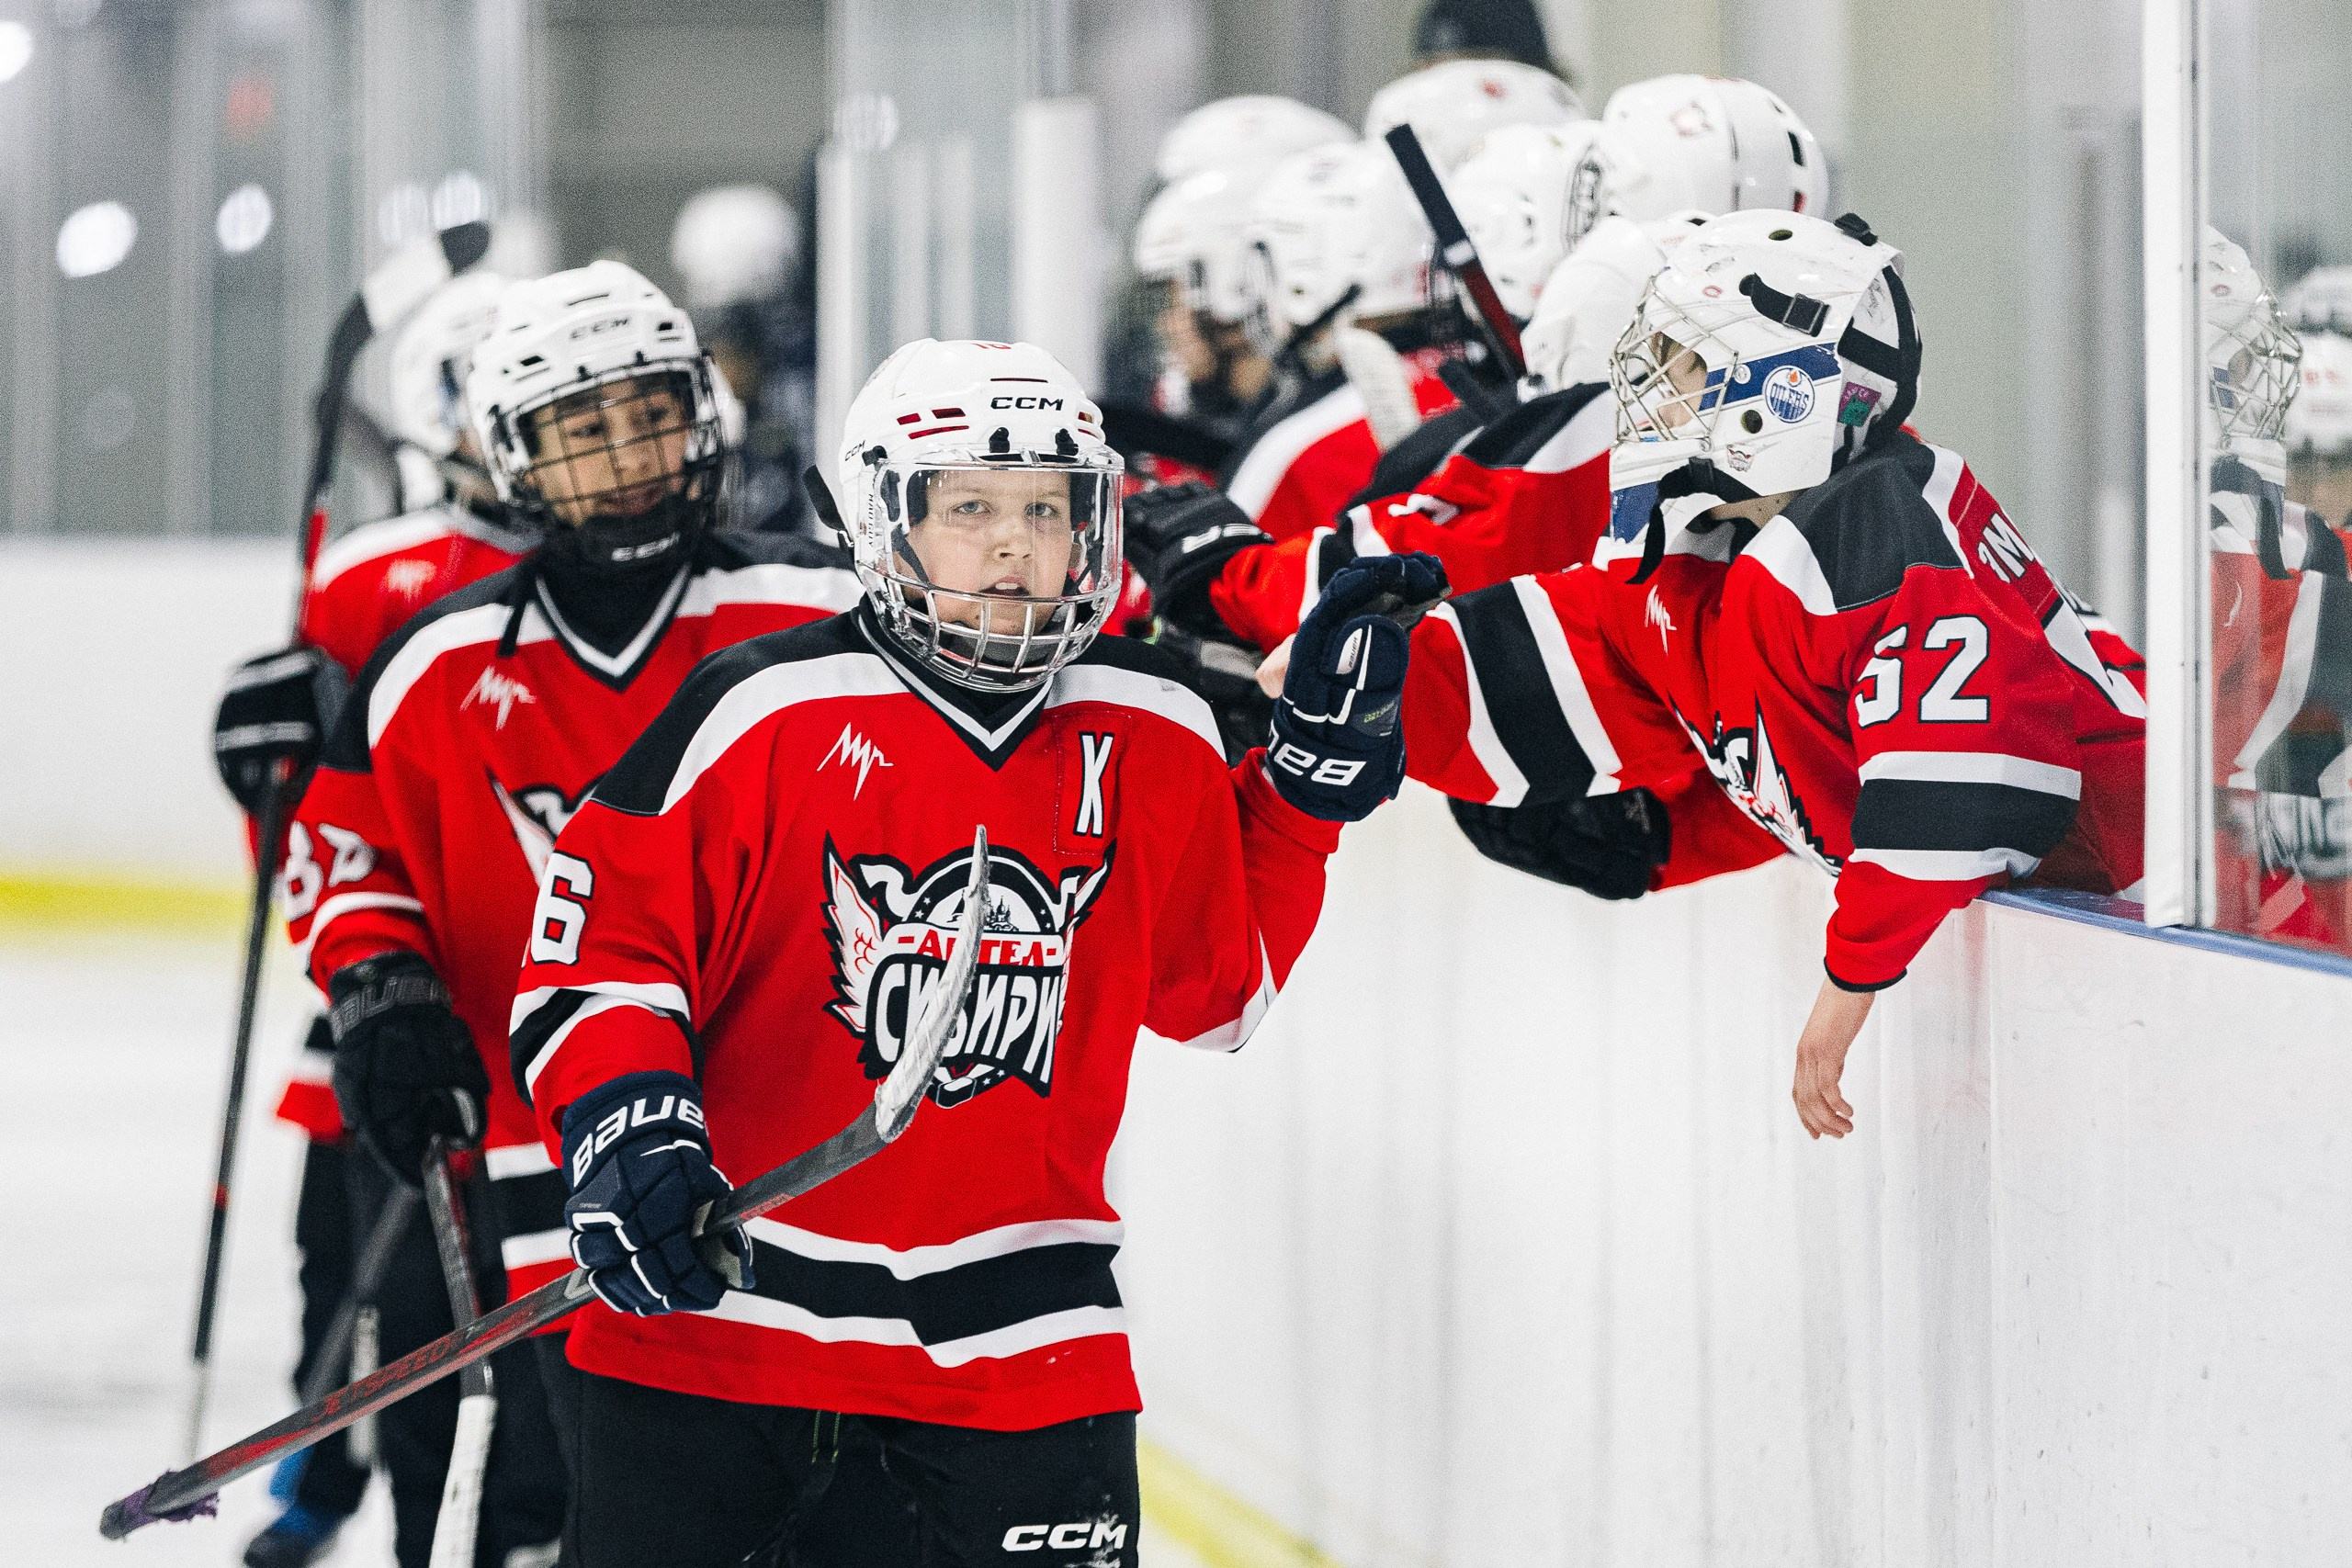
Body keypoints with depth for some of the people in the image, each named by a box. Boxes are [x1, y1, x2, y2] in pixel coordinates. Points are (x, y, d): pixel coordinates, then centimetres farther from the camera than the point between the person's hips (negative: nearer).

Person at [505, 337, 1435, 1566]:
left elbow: (1216, 984, 15)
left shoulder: (1151, 739, 3)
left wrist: (1319, 765, 7)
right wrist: (621, 1121, -19)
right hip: (724, 1285, -2)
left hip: (1016, 1322, 2)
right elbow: (601, 929, -5)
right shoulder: (767, 711, -9)